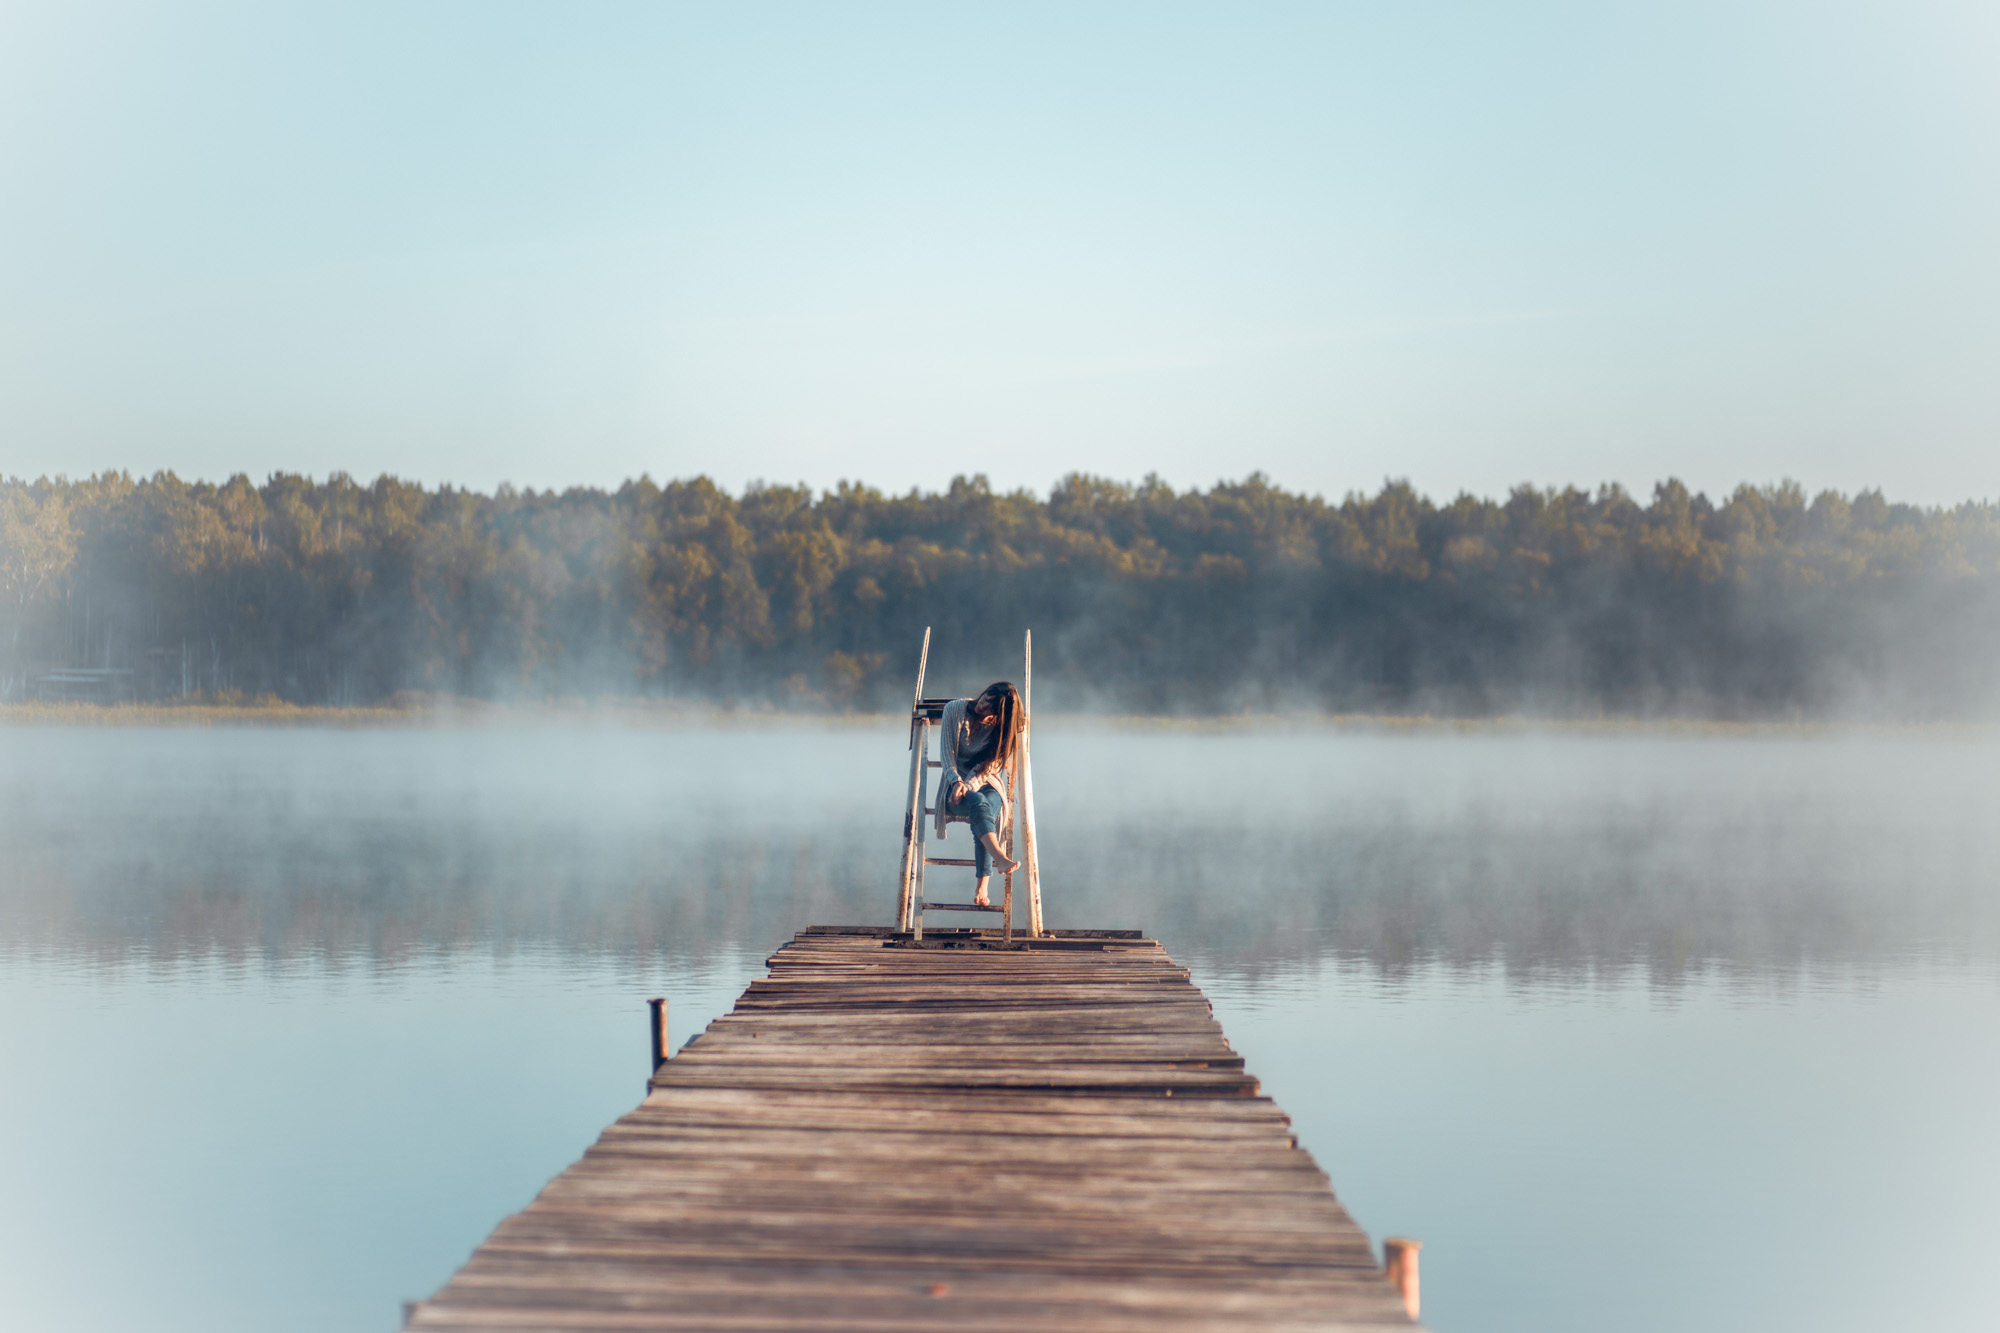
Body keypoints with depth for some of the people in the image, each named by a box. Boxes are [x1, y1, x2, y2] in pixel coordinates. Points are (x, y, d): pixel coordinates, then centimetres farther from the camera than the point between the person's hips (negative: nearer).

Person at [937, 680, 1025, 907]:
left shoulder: (1001, 727, -2)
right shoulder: (954, 710, -2)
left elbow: (988, 765, -9)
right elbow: (946, 751, -5)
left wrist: (969, 785, -27)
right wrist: (957, 781, -22)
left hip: (988, 782, 1)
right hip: (955, 784, -1)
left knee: (988, 806, -36)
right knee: (978, 803, -37)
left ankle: (982, 888, -46)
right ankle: (999, 857, -64)